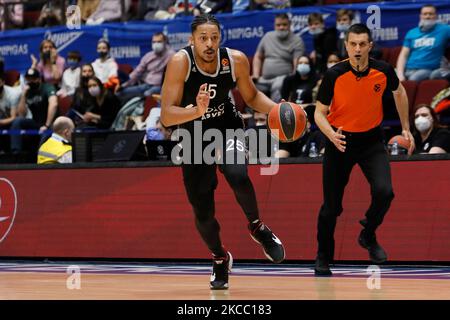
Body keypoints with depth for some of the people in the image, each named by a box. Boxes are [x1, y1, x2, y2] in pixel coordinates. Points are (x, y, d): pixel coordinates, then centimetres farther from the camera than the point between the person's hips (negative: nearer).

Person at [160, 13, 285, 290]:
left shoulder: (236, 60, -16)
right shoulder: (180, 62, -25)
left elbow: (251, 96, 4)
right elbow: (166, 117, -28)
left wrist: (277, 110, -15)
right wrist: (197, 111, -46)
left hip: (227, 128, 0)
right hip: (194, 137, 0)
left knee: (238, 175, -32)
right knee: (203, 213, 4)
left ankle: (258, 228, -3)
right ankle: (220, 259, 35)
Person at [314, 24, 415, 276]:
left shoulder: (383, 71, -12)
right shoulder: (334, 75, -18)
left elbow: (399, 92, 11)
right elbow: (320, 112, -9)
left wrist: (406, 128, 15)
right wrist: (331, 134, -29)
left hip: (372, 141, 1)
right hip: (341, 141, -1)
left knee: (384, 192, -20)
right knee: (332, 206, 1)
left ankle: (368, 236, 10)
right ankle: (323, 258, 25)